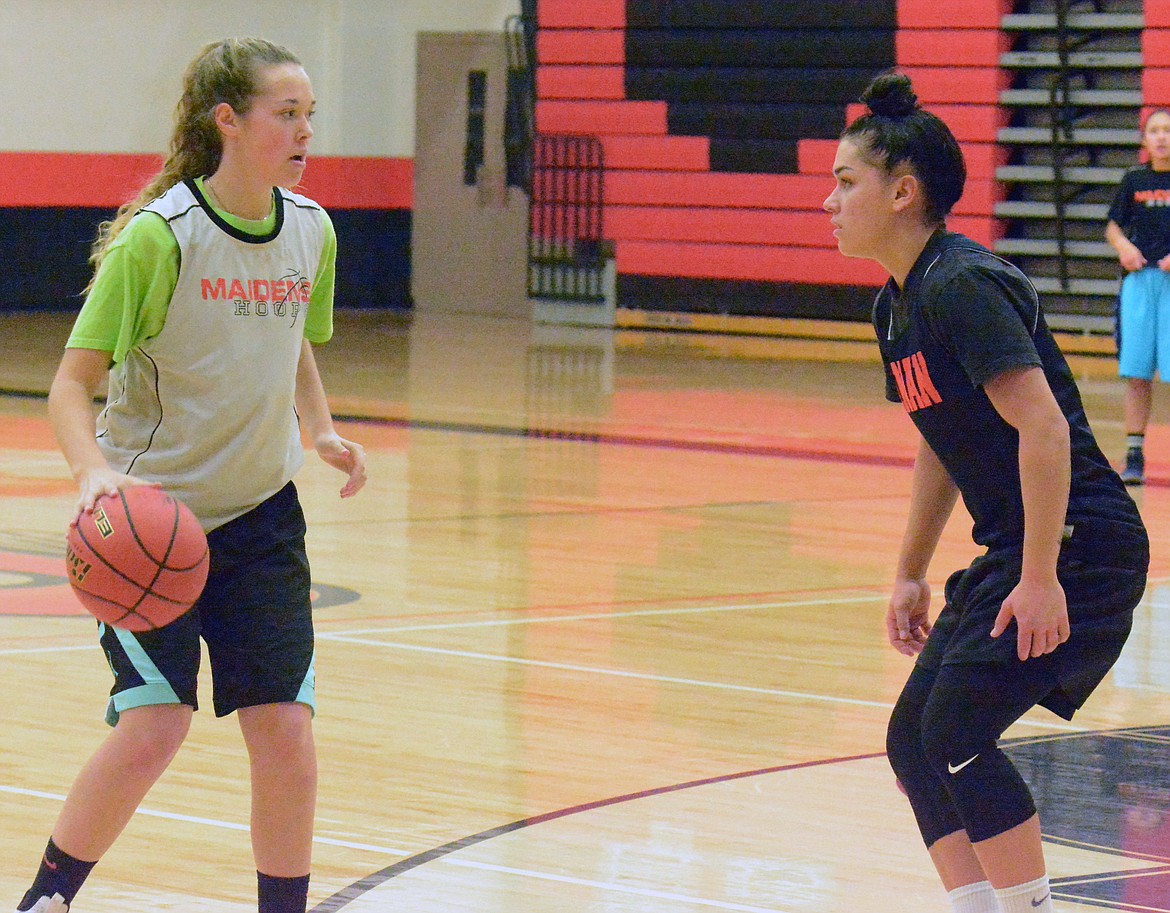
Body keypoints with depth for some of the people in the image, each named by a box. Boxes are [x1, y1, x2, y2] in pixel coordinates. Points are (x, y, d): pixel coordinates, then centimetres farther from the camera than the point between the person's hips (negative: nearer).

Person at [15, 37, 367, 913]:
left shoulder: (312, 231, 1)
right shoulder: (160, 235, -16)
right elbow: (73, 381, -15)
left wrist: (321, 430, 2)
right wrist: (95, 471, -34)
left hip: (260, 513, 5)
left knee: (285, 727, -5)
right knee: (152, 727, -13)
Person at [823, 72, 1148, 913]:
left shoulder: (960, 287, -17)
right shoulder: (898, 305, 13)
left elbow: (1044, 428, -25)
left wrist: (1041, 579, -26)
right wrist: (912, 576, 24)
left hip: (1078, 550, -10)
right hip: (1013, 551, 10)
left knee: (956, 734, -15)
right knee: (913, 739, 8)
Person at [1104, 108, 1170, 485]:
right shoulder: (1135, 180, 9)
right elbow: (1113, 227, 16)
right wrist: (1124, 246, -6)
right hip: (1140, 279, 2)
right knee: (1136, 372, 2)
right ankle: (1134, 454, 7)